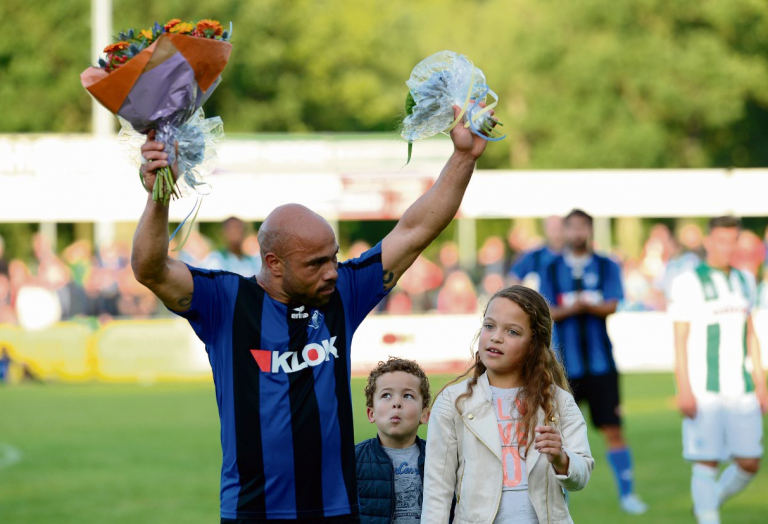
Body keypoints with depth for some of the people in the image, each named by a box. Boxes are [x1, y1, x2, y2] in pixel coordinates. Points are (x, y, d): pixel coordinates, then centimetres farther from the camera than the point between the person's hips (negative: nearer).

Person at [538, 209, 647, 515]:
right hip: (565, 363, 0)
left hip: (600, 361, 0)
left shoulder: (607, 268, 6)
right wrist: (569, 309, -21)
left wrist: (588, 305, -26)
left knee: (613, 430, -3)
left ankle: (627, 493, 7)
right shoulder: (551, 270, 7)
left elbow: (612, 306, -7)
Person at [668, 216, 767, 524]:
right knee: (706, 461, -6)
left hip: (740, 391, 5)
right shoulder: (688, 284, -5)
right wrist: (684, 390, -13)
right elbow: (680, 341, -7)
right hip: (704, 392, -5)